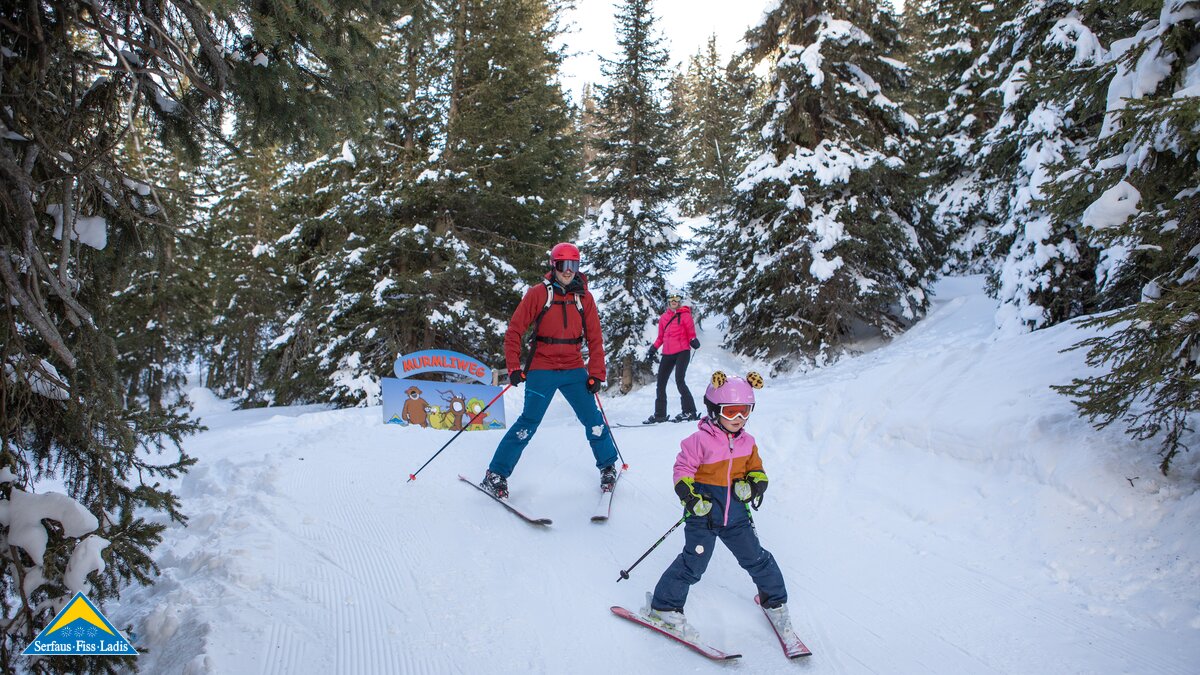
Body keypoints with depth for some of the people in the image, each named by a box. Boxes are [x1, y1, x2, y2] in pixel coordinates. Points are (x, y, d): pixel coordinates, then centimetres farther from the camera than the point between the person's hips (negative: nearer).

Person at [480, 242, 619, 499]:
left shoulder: (584, 297, 5)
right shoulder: (538, 293, -3)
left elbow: (594, 338, 7)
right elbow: (514, 330, -3)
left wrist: (596, 373, 0)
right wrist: (514, 367, -10)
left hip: (574, 370, 3)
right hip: (542, 369, -3)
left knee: (593, 418, 4)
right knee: (529, 422, -8)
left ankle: (608, 466, 26)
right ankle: (496, 475, 3)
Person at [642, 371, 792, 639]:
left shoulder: (747, 442, 4)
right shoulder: (700, 440, -14)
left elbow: (756, 469, 15)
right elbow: (683, 470, -10)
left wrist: (754, 483, -6)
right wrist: (690, 496, -22)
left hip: (736, 516, 5)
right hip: (704, 515, -5)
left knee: (757, 559, 11)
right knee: (693, 563, -5)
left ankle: (775, 602, 33)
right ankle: (663, 607, 10)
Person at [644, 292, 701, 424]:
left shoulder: (685, 314, 2)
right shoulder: (663, 317, 14)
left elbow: (691, 331, -3)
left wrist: (693, 340, -24)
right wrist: (655, 346, 3)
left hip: (682, 352, -6)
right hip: (667, 354, 6)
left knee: (679, 381, -18)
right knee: (661, 383, 8)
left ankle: (690, 412, -10)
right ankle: (659, 414, 18)